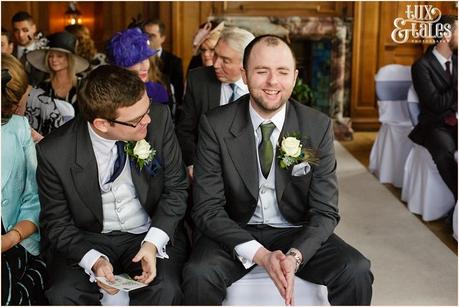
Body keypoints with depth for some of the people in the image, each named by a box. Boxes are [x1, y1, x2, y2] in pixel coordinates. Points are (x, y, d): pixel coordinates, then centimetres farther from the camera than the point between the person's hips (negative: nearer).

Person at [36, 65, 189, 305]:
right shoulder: (54, 152, -17)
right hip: (88, 240, 0)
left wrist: (154, 242, -18)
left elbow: (176, 188, -4)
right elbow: (57, 223, -5)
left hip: (150, 233, 1)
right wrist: (93, 260, -23)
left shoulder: (159, 119, -16)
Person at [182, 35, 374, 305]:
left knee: (357, 272, -22)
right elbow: (208, 209, -12)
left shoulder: (319, 127, -8)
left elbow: (325, 211, -6)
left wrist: (296, 255, -26)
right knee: (199, 275, -29)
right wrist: (259, 254, -26)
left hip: (297, 234, 1)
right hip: (237, 232, -1)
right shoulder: (215, 126, -11)